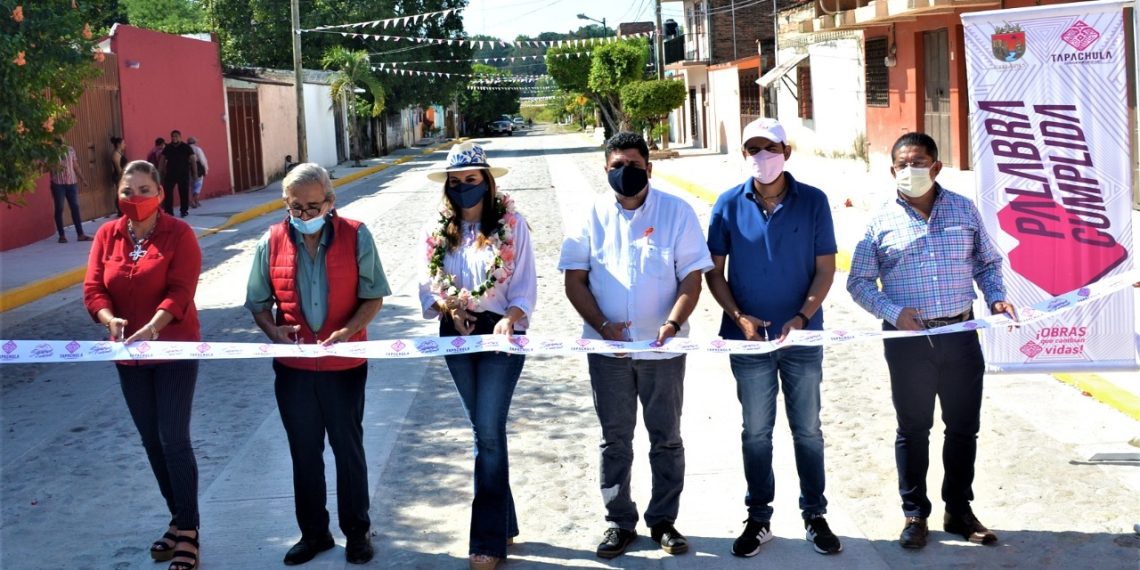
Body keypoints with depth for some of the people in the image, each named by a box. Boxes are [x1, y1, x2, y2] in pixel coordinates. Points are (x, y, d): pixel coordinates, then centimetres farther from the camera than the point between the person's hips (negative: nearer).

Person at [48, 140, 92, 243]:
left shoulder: (70, 149, 10)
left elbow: (75, 165, 15)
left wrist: (82, 178, 14)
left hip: (72, 182, 4)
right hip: (58, 184, -4)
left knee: (75, 208, 4)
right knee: (59, 209, 1)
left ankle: (80, 234, 7)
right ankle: (61, 235, 7)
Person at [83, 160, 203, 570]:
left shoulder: (179, 234, -9)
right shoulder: (107, 235, 4)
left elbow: (180, 292, -19)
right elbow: (93, 288, -3)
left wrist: (153, 326, -35)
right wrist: (110, 320, -23)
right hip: (128, 355, 5)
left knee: (174, 440, -6)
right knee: (152, 442, 13)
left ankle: (188, 532, 4)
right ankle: (178, 520, 28)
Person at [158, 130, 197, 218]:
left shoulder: (186, 147, -3)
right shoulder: (167, 148, 5)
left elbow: (193, 160, -3)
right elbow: (162, 160, 8)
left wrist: (195, 173, -8)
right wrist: (159, 172, 1)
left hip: (184, 174, -2)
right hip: (170, 173, 2)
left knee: (184, 193, 3)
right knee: (168, 192, -4)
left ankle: (184, 210, 13)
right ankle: (168, 211, 0)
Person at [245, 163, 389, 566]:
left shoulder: (356, 237, -9)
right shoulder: (272, 242, -2)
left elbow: (373, 295, -5)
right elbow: (258, 301, 5)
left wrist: (348, 331, -20)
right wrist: (273, 330, -14)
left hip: (344, 364, -2)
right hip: (293, 366, 2)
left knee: (348, 448, 10)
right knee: (304, 452, 13)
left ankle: (356, 532, 25)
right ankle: (313, 533, 27)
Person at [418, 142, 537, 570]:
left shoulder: (511, 225, -7)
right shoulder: (439, 231, 5)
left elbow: (525, 287, -8)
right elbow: (427, 289, 6)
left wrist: (510, 318, -25)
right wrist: (445, 305, -15)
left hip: (500, 334, -5)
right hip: (456, 336, 5)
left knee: (489, 432, -9)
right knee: (484, 431, 14)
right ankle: (504, 523, 26)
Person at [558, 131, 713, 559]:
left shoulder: (677, 212, -3)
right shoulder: (593, 215, 1)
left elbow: (691, 279, -5)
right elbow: (574, 280, 1)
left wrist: (673, 323, -21)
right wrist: (602, 325, -13)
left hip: (662, 348, -1)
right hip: (608, 347, 1)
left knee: (666, 439, 9)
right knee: (615, 440, 10)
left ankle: (664, 520, 23)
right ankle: (620, 522, 22)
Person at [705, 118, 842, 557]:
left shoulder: (813, 202, -5)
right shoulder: (730, 205, -3)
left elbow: (825, 269, -3)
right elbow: (714, 271, 1)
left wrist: (802, 318, -15)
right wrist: (739, 317, -11)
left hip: (801, 336, 0)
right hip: (749, 338, 1)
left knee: (808, 431, 10)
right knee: (755, 433, 11)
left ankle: (815, 515, 24)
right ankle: (758, 519, 23)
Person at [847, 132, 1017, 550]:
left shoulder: (964, 210, 5)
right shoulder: (882, 222, 0)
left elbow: (987, 262, 14)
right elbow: (859, 282, 1)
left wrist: (996, 297, -5)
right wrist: (894, 313, -14)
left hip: (960, 336, 2)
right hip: (908, 340, -2)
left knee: (964, 427, 10)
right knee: (913, 429, 8)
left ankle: (959, 511, 26)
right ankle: (915, 515, 21)